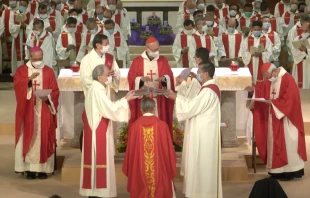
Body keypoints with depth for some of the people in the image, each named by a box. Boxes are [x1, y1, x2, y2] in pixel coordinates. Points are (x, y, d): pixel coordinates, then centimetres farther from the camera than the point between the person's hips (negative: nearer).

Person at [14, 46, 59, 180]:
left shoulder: (49, 72, 7)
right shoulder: (21, 70, 5)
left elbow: (55, 91, 3)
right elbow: (17, 86, -11)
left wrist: (48, 97, -17)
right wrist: (29, 79, -25)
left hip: (44, 112, 1)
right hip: (27, 111, 0)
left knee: (43, 139, -1)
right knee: (28, 138, -2)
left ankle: (43, 168, 3)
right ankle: (29, 168, 0)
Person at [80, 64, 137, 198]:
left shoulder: (96, 89, 14)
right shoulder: (97, 91, -18)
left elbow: (106, 108, 14)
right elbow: (110, 109, -22)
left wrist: (123, 100, 7)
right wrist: (125, 99, -12)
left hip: (98, 131, 10)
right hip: (98, 133, -10)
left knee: (97, 161, 12)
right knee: (99, 162, -6)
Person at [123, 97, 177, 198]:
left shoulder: (135, 126, -5)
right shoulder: (162, 125, -7)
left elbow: (130, 151, 1)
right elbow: (169, 149, -1)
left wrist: (129, 171, 13)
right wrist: (170, 170, 10)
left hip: (139, 170, 1)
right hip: (159, 169, -1)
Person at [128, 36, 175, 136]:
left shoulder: (163, 61, 6)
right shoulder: (137, 61, 1)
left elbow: (169, 77, 2)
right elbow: (131, 78, -4)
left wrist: (164, 78, -21)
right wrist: (141, 79, -23)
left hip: (159, 98, 1)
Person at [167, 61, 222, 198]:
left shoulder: (208, 91, -20)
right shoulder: (211, 88, 12)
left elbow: (191, 107, -20)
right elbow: (195, 105, 16)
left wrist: (175, 98, -8)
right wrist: (178, 97, 9)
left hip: (204, 134, -10)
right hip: (205, 132, 10)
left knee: (201, 164, -3)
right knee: (204, 164, 15)